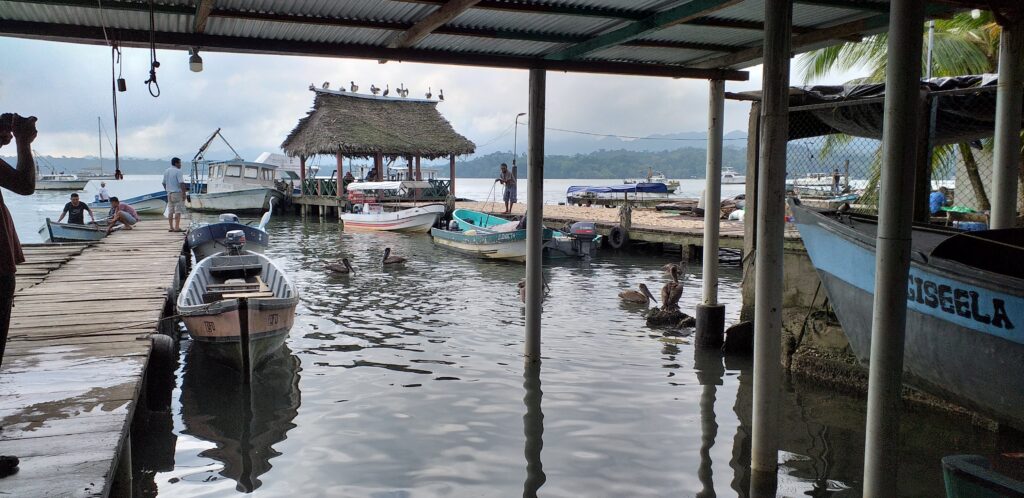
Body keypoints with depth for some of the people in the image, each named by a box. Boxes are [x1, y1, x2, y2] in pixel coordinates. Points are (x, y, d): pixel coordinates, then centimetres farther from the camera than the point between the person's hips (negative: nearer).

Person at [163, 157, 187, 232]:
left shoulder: (166, 171, 13)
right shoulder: (178, 171, -12)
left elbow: (164, 183, 18)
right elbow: (181, 183, -18)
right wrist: (184, 193, -17)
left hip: (169, 193, 8)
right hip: (177, 193, -8)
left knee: (170, 211, 9)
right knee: (178, 211, -6)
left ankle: (171, 227, 10)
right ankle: (177, 227, -10)